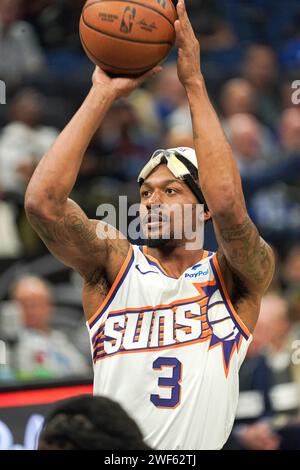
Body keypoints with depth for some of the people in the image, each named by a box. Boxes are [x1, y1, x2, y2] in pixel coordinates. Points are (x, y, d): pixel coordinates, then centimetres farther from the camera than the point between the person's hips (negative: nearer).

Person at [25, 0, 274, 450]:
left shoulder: (234, 277, 4)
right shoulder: (113, 264, 8)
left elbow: (228, 205, -16)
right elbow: (42, 201, -7)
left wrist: (195, 84, -12)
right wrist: (102, 95, -6)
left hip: (201, 451, -1)